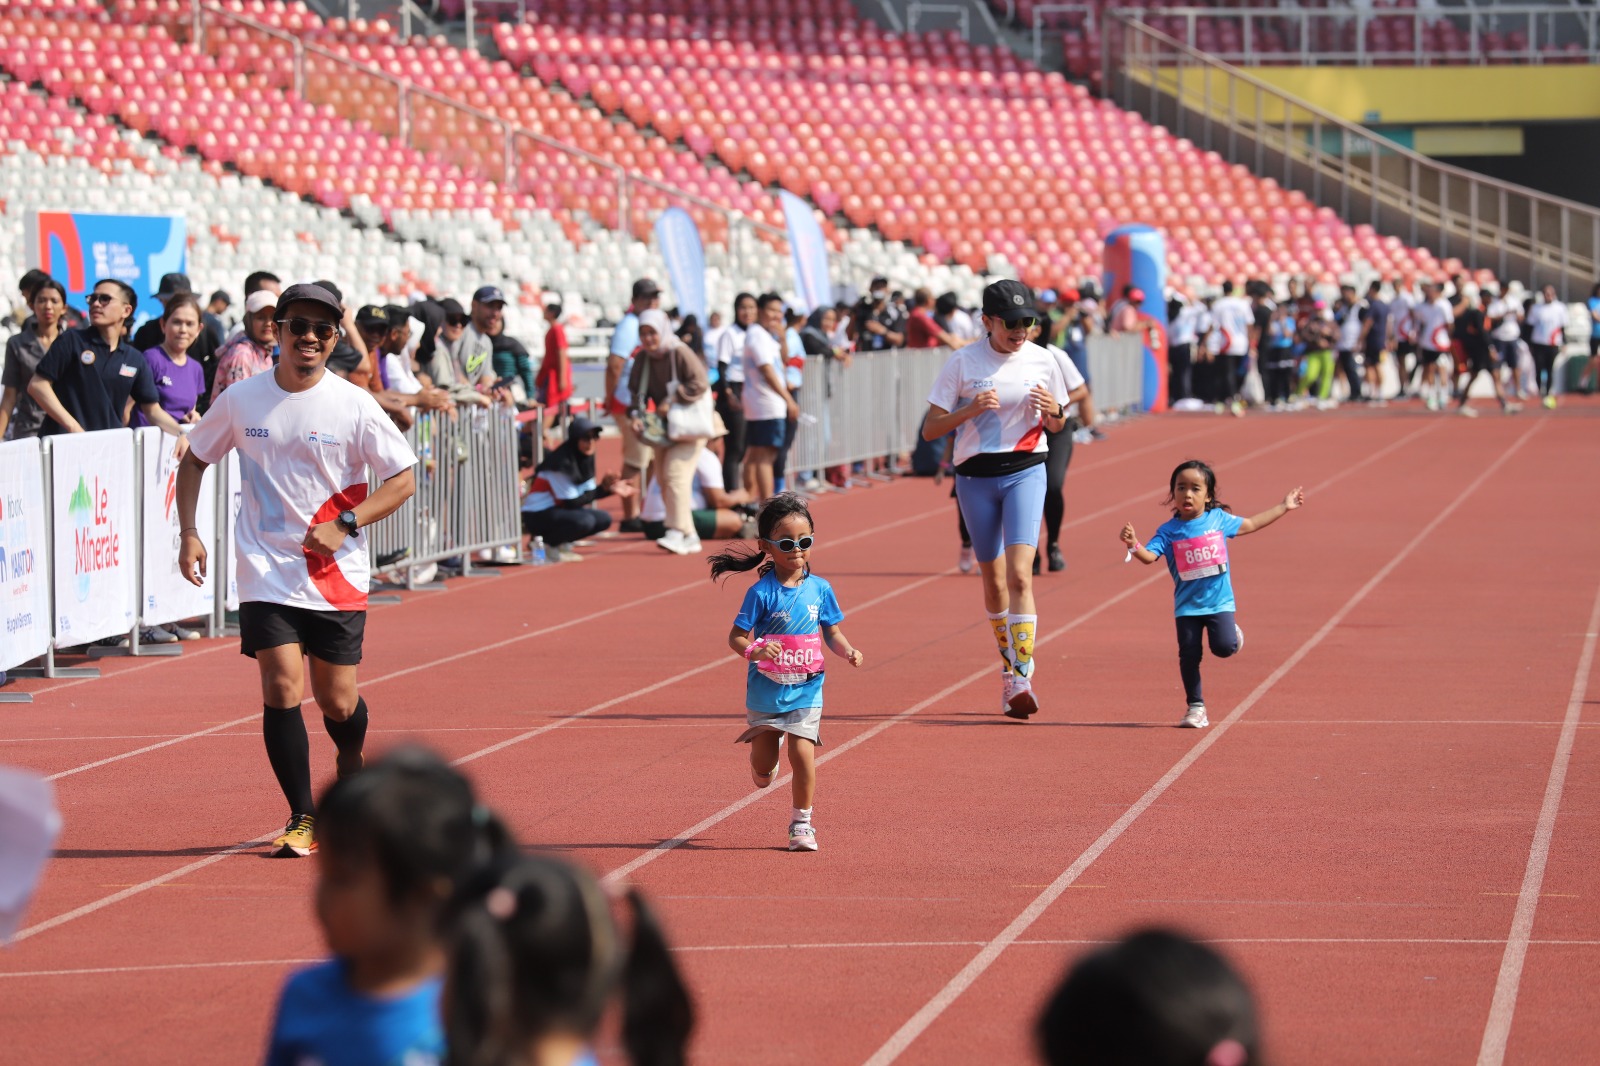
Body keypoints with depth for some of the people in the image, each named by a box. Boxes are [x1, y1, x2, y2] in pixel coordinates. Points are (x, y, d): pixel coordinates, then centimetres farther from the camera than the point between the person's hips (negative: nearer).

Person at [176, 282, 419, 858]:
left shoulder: (353, 405, -6)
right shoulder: (241, 399, -1)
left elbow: (403, 479, -2)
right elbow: (194, 459, 14)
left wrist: (344, 525, -14)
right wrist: (189, 533, 2)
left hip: (337, 573, 0)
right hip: (266, 569, 0)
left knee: (338, 702, 5)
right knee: (281, 687, -14)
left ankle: (351, 766, 40)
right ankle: (303, 818, -4)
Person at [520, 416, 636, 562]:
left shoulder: (585, 458, 3)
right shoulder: (561, 462, -24)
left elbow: (589, 494, 6)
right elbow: (571, 503, -21)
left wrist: (610, 489, -9)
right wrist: (603, 488, -20)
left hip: (556, 509, 9)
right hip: (537, 515, -9)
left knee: (604, 519, 2)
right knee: (584, 520, -31)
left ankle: (560, 543, 7)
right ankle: (546, 544, -11)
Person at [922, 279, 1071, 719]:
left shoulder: (1043, 361, 1)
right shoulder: (963, 362, -5)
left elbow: (1056, 426, 14)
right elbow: (930, 430, -4)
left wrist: (1052, 410, -10)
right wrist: (970, 410, -21)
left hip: (1025, 472, -1)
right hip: (975, 476, 1)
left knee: (1019, 575, -16)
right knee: (993, 579, 11)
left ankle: (1021, 678, -19)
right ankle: (1008, 664, 31)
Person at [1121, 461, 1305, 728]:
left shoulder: (1219, 519, 1)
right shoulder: (1168, 532, -6)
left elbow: (1249, 525, 17)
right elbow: (1149, 556, -18)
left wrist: (1284, 507, 24)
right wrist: (1133, 545, -40)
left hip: (1219, 600, 0)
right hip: (1187, 604, 0)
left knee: (1224, 647, -18)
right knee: (1189, 656, -1)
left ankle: (1233, 632, 19)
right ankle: (1196, 707, 15)